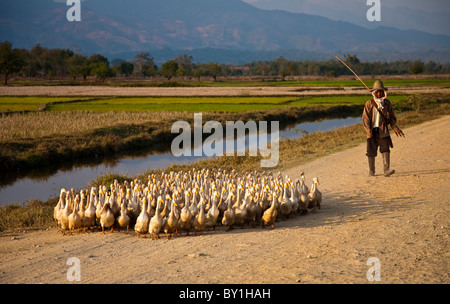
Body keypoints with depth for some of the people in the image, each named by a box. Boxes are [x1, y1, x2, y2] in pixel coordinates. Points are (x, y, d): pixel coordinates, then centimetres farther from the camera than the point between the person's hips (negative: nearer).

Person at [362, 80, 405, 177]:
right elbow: (365, 118, -3)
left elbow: (392, 117, 15)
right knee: (371, 153, 5)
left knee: (386, 150, -14)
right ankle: (371, 171, 20)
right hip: (372, 131, -1)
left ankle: (387, 170, -19)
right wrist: (368, 130, -17)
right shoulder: (369, 104, 1)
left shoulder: (387, 103, 8)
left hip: (383, 131, 1)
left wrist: (395, 127, 0)